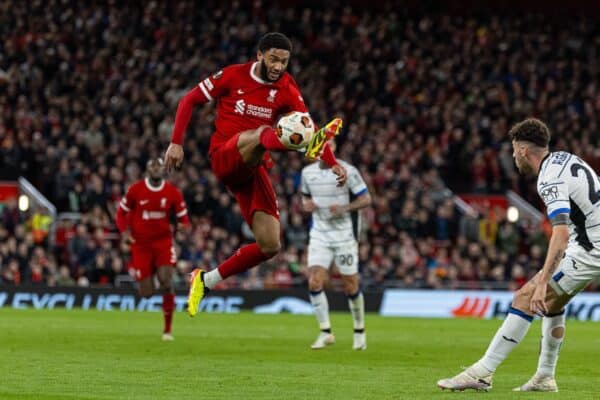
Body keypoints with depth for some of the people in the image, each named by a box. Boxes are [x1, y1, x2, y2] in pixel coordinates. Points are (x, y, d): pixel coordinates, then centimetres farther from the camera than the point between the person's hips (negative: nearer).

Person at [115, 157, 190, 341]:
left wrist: (183, 226, -18)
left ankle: (167, 329, -5)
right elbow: (122, 213, 6)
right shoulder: (135, 190, -5)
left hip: (163, 241, 1)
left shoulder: (173, 192, -2)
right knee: (147, 293, -4)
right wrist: (125, 231, -10)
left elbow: (183, 218, 6)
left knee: (166, 281, -19)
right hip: (141, 244, -1)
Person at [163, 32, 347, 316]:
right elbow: (189, 101, 3)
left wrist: (333, 164, -17)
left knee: (270, 245, -4)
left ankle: (206, 280, 11)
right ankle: (308, 146, -72)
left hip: (252, 169, 5)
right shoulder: (232, 76, -3)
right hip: (224, 157, -5)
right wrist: (176, 143, -6)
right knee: (263, 132, -37)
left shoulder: (286, 90, 5)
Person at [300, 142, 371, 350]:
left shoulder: (348, 171, -9)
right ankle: (325, 333, -4)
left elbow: (366, 199, -6)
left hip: (344, 235, -3)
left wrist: (344, 208, -22)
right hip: (319, 235, 3)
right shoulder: (307, 172, 4)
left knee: (351, 286, 3)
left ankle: (359, 331, 23)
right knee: (314, 282, -13)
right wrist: (306, 204, -5)